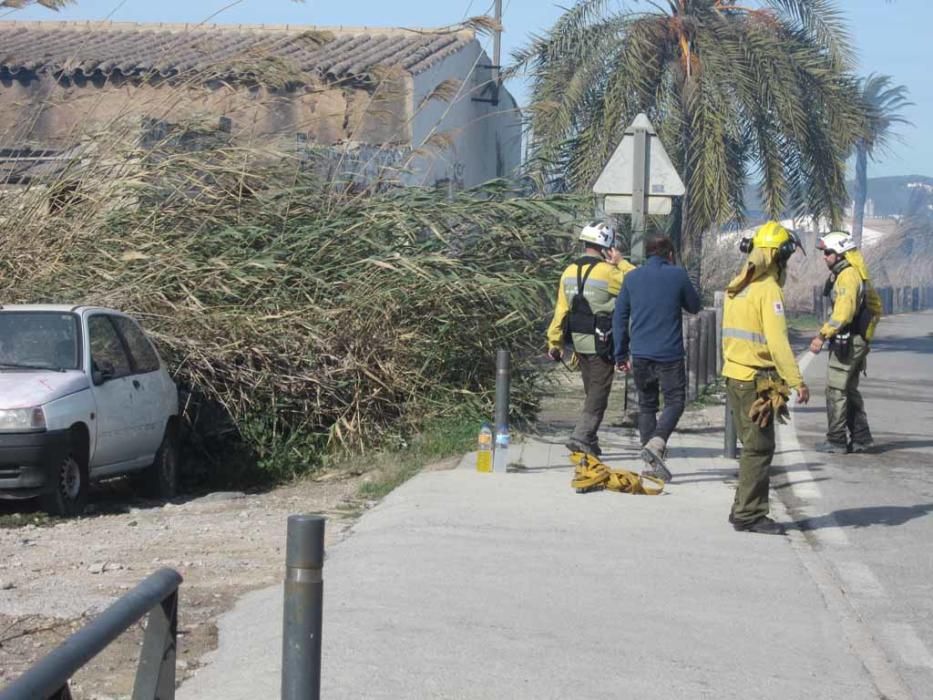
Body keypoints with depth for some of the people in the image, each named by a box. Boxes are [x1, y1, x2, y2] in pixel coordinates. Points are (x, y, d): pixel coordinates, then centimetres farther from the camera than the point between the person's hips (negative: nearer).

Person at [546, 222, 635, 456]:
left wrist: (555, 342, 11)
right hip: (601, 342, -7)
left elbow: (561, 310, 7)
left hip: (578, 341, 7)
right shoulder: (608, 272, -15)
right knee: (599, 392, -1)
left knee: (592, 391, 19)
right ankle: (581, 437, -10)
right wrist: (621, 263, -2)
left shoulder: (569, 272, 5)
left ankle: (590, 439, 23)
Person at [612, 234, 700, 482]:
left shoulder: (631, 278, 6)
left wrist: (621, 355, 13)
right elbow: (694, 306, 11)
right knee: (674, 401, 4)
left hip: (640, 355, 3)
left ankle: (653, 463, 9)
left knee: (646, 405, 12)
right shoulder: (677, 275, -3)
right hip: (669, 354, -3)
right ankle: (655, 444, -20)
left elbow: (619, 317, 8)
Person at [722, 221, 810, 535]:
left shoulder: (736, 287, 13)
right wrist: (797, 382, -22)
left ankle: (744, 509, 20)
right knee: (759, 448, -3)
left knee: (753, 445, 16)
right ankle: (749, 515, -1)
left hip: (733, 375, 9)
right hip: (757, 380, -9)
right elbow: (777, 342, -22)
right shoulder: (768, 289, -15)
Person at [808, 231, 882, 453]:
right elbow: (876, 307, 24)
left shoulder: (847, 276, -17)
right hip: (857, 341, 10)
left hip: (846, 343, -10)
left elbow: (843, 313, -27)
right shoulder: (858, 275, 16)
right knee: (850, 391, 16)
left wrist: (822, 336, -26)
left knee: (836, 390, -5)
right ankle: (861, 437, 19)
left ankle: (836, 441, -2)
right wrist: (867, 331, 24)